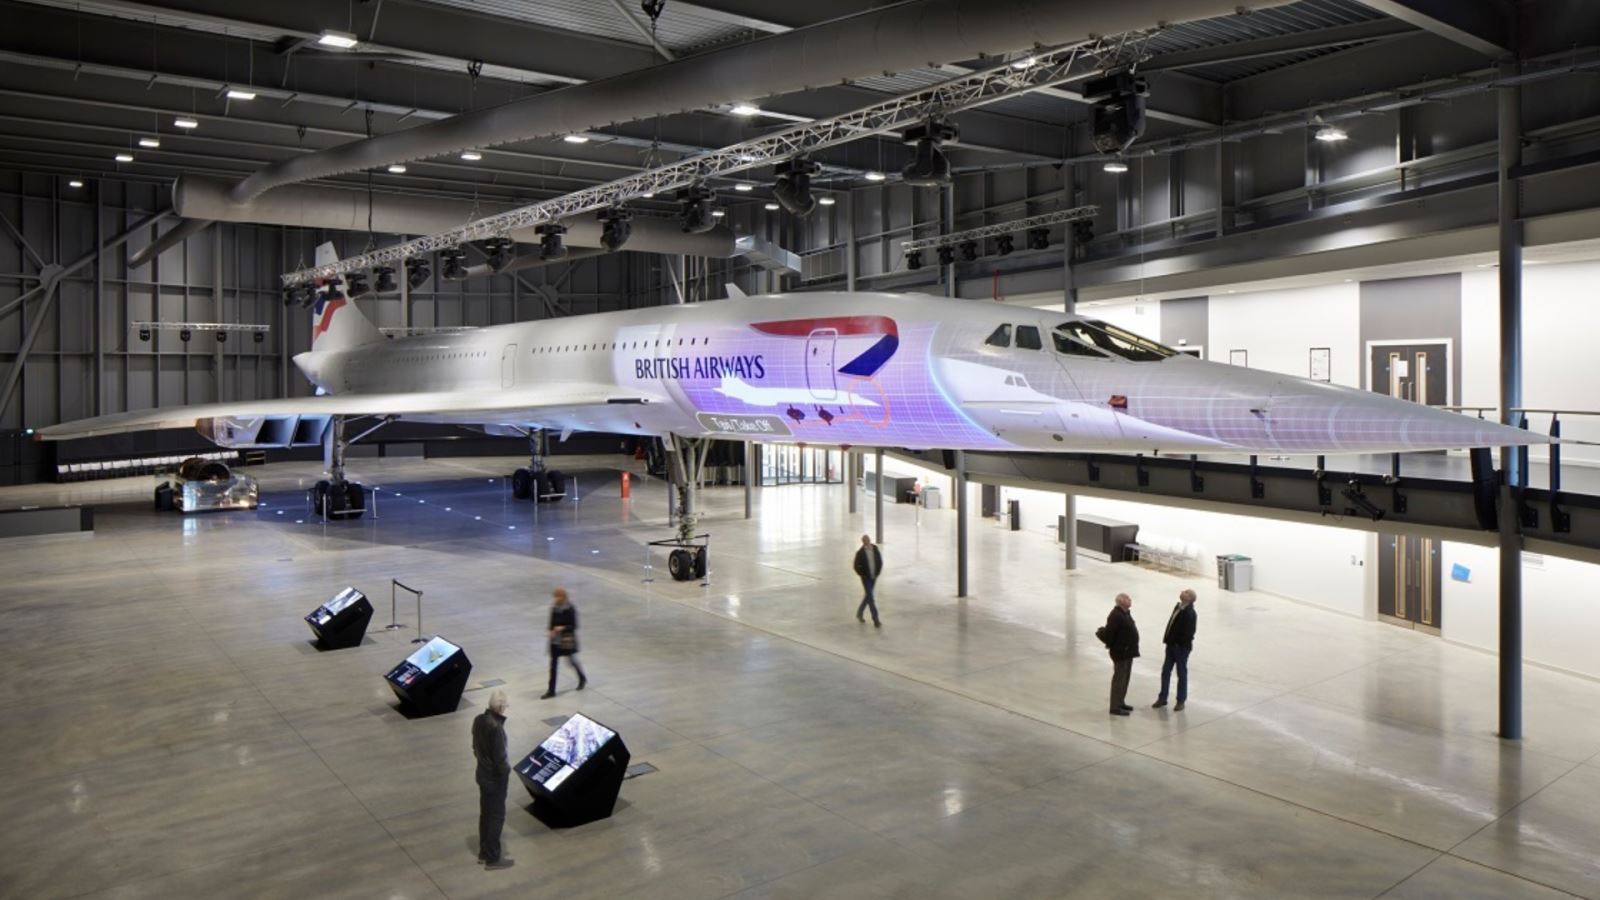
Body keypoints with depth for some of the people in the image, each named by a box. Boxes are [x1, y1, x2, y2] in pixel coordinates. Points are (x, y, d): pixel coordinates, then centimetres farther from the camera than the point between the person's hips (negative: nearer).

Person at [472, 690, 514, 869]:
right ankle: (492, 858, 15)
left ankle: (483, 852, 33)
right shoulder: (495, 727, -30)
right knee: (497, 816, 5)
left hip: (482, 773, 8)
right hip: (495, 777, -8)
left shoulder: (479, 720, -3)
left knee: (485, 813, 20)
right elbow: (499, 755, -24)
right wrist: (506, 771, -8)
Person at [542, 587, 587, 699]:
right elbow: (552, 622, 8)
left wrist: (563, 628, -30)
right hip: (555, 640, 5)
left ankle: (583, 678, 41)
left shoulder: (570, 609, -17)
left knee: (572, 661, 13)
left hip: (567, 640, -5)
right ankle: (551, 690, 9)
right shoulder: (554, 608, -1)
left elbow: (574, 626, -15)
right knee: (553, 664, 4)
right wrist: (550, 631, -11)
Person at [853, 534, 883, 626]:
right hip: (866, 578, -5)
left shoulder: (875, 549, -2)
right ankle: (876, 620, -5)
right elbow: (857, 566, -10)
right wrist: (863, 575, -11)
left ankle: (859, 613, 38)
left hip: (874, 577, 5)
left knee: (868, 595, 18)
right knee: (870, 598, -7)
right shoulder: (860, 553, -15)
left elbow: (880, 561, 8)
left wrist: (877, 573, 2)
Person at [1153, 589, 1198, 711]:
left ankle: (1181, 701, 18)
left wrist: (1184, 645, -21)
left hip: (1181, 647, -8)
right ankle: (1162, 698, 23)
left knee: (1182, 674, 6)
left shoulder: (1190, 613, -19)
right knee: (1165, 671, 12)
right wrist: (1167, 638, 8)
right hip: (1171, 645, 8)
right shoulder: (1178, 607, 7)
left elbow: (1189, 632, -21)